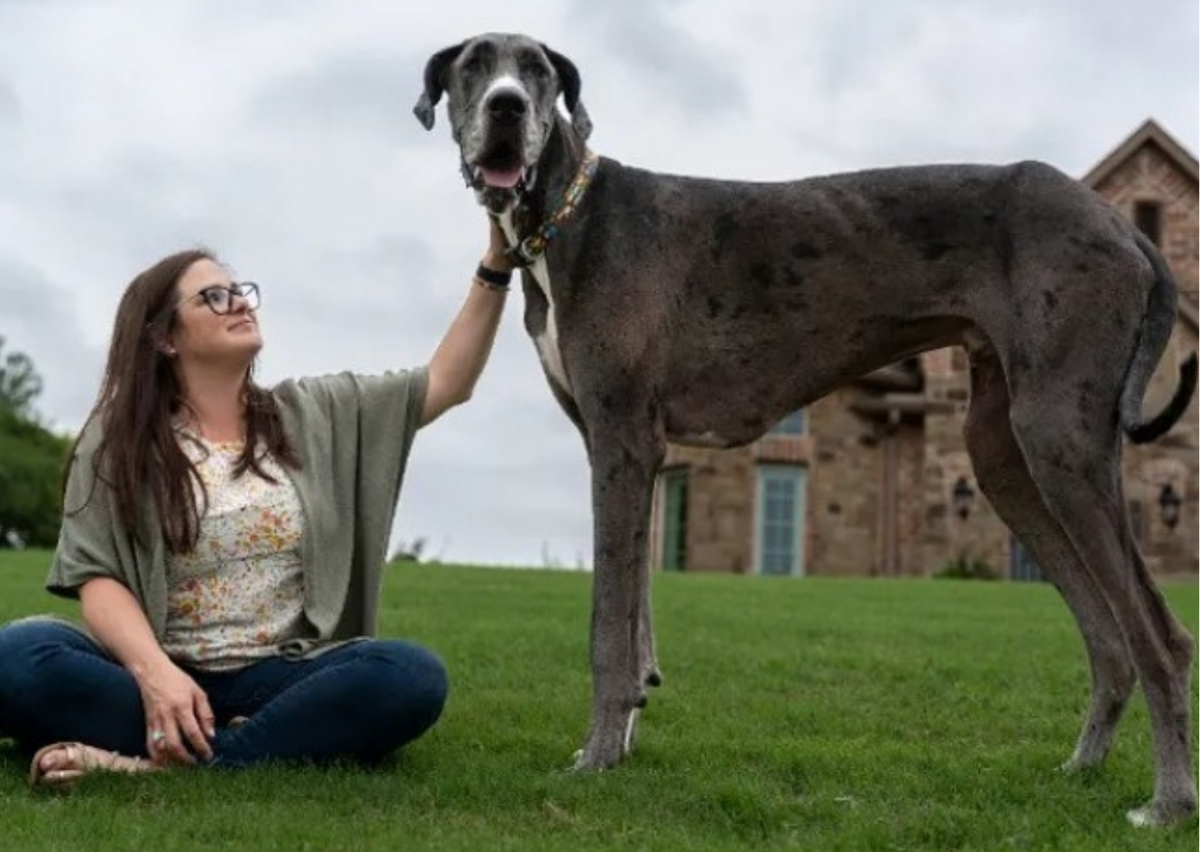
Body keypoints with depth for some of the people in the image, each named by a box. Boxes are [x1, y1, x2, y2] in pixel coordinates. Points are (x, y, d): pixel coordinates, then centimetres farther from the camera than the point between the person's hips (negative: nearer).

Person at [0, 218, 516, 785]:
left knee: (412, 676, -30)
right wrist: (154, 673, -24)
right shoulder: (116, 443, 6)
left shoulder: (313, 414, 14)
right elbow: (98, 578, -4)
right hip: (163, 677, -2)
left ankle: (164, 762, -32)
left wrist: (494, 268, 1)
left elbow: (446, 384, 12)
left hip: (282, 679, 2)